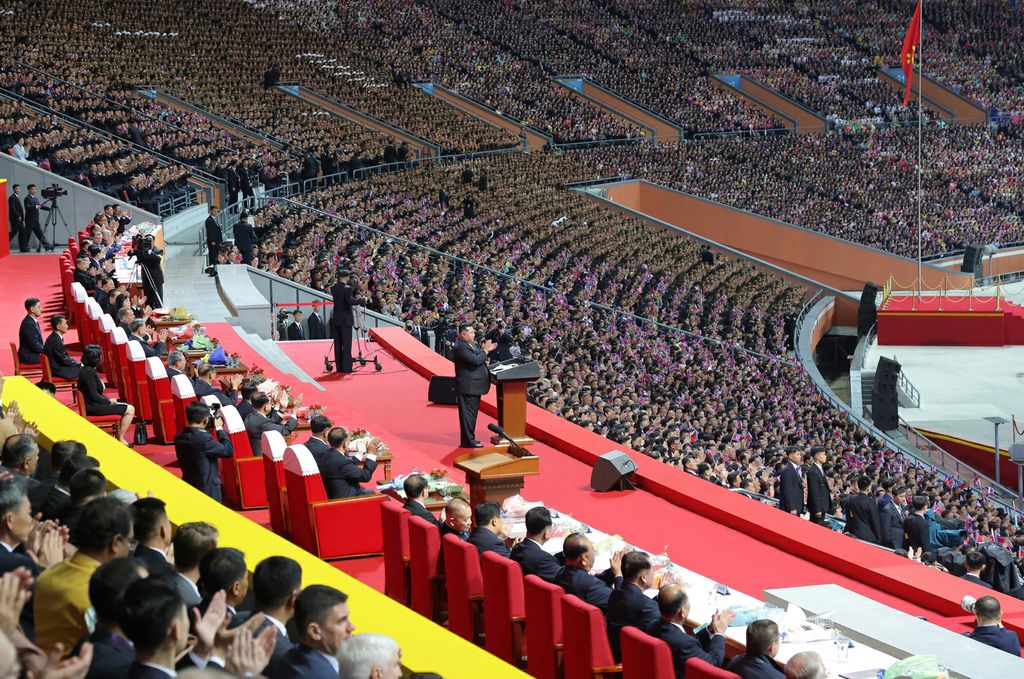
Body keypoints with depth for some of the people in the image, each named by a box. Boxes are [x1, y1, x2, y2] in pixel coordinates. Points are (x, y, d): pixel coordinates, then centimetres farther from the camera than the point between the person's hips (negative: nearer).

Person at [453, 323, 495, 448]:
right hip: (468, 386, -10)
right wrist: (485, 350, -14)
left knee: (471, 413, 16)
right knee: (468, 413, -5)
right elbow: (475, 360, -26)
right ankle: (468, 441, -2)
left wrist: (485, 349, 3)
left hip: (473, 385, 10)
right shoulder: (461, 347, -19)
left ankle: (469, 439, 24)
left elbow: (478, 358, 15)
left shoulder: (471, 344, 12)